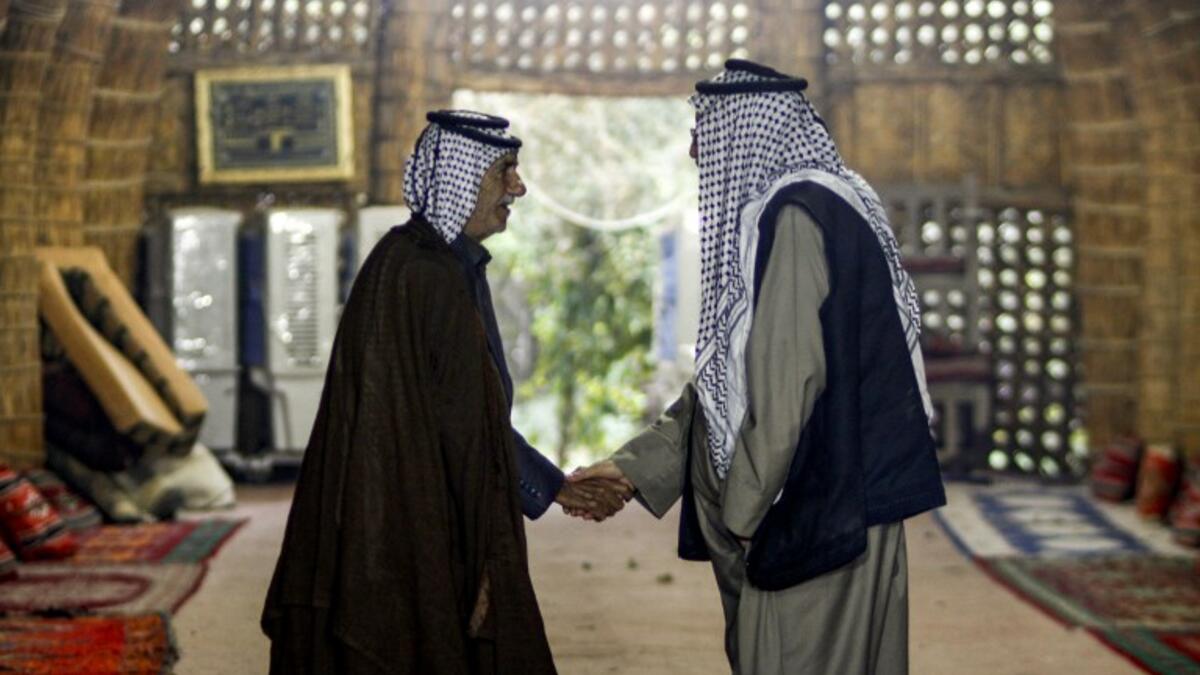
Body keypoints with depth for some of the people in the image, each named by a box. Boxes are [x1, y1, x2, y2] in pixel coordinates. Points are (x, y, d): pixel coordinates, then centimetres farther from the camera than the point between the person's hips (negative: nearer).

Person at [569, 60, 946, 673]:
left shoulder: (793, 218, -15)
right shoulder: (817, 205, 16)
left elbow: (789, 381, -21)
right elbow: (726, 378, 19)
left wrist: (742, 513, -13)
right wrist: (635, 464, 17)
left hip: (809, 516, -10)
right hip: (836, 511, 10)